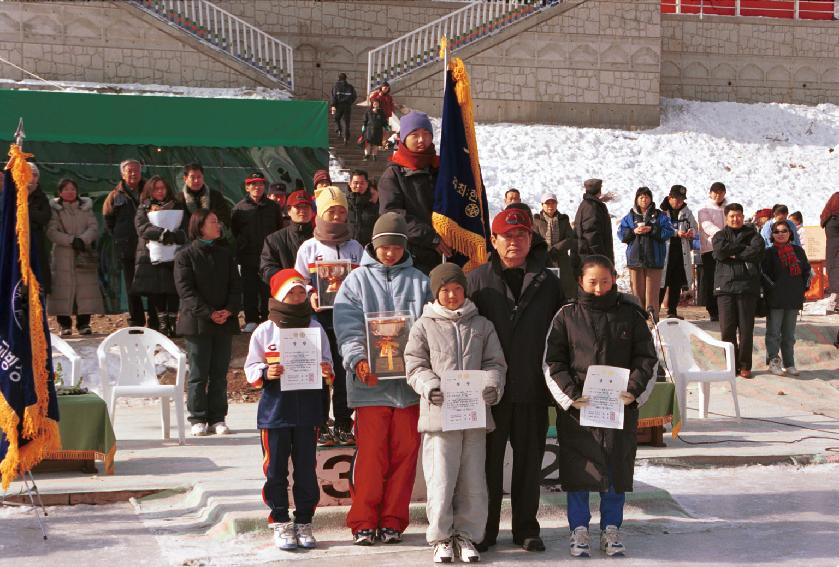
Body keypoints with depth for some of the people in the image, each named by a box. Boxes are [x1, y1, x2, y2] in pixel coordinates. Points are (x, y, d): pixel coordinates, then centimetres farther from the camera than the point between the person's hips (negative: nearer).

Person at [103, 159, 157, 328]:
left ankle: (154, 323, 5)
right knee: (132, 287, 4)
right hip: (126, 247, 0)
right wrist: (118, 236, 8)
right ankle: (136, 322, 10)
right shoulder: (116, 195, 5)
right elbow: (107, 218, 15)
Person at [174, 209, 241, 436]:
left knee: (219, 373, 7)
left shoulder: (225, 254, 13)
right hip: (197, 323, -4)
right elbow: (186, 290, -9)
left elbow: (235, 287, 10)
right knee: (198, 374, 0)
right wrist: (209, 313, -17)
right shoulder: (185, 256, -2)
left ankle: (217, 419, 13)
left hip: (224, 322, 4)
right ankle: (198, 419, 7)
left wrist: (229, 310, -9)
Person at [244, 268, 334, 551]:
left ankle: (304, 522, 17)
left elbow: (326, 364, 10)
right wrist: (266, 373, -19)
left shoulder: (315, 328, 6)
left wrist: (327, 371, -12)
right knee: (276, 468, 4)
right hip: (275, 409, -1)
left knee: (306, 468, 6)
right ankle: (280, 522, 15)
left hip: (308, 409, 2)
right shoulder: (264, 331, 0)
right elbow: (251, 369, 2)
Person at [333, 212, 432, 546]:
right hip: (370, 382, -2)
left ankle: (393, 521, 14)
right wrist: (358, 360, -21)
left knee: (405, 452, 4)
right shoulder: (357, 280, 7)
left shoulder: (419, 281, 12)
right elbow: (349, 328, -4)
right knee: (370, 453, -4)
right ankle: (363, 522, 7)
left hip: (409, 381, 2)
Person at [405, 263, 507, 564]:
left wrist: (492, 385, -10)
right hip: (439, 414, -2)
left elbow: (494, 362, 10)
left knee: (473, 481, 7)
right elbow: (415, 366, 1)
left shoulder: (482, 325, 12)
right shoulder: (424, 326, 5)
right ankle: (441, 537, 11)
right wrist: (430, 386, -17)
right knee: (440, 480, -3)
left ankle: (466, 534, 19)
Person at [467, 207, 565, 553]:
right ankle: (484, 529, 16)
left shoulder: (546, 282, 7)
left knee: (529, 461, 10)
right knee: (488, 461, 5)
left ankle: (526, 528, 21)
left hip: (532, 391, 2)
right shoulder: (478, 280, 2)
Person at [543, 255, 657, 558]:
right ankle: (579, 530, 17)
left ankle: (611, 530, 22)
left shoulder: (630, 314, 5)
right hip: (577, 407, -1)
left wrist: (634, 389, -9)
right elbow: (552, 362, 1)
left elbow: (647, 357, 7)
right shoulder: (567, 316, 2)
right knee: (578, 468, 3)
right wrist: (571, 395, -11)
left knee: (618, 468, 8)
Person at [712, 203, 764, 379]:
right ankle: (732, 364, 9)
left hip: (747, 286, -1)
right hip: (725, 285, 1)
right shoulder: (720, 236, 14)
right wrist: (744, 247, -4)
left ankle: (745, 365, 8)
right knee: (727, 329, -1)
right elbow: (720, 251, -8)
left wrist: (734, 254, -6)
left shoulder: (752, 234, 13)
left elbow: (757, 251, -7)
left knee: (746, 329, -1)